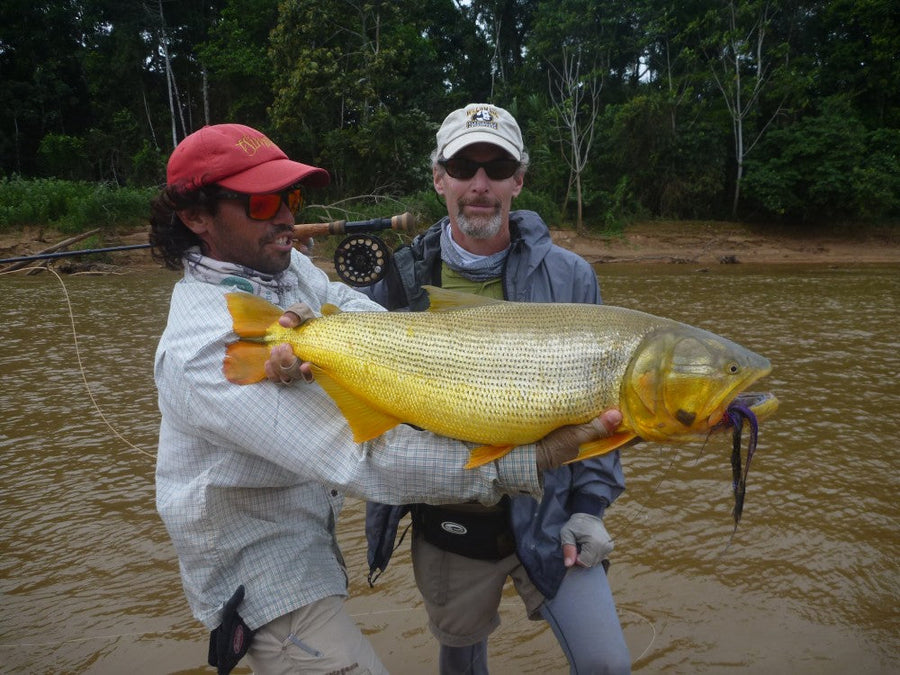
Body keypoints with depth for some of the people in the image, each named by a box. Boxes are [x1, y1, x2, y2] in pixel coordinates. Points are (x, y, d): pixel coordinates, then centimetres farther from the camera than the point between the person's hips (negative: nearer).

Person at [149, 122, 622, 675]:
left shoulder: (288, 267, -4)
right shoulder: (205, 350, -31)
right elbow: (359, 459, -40)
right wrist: (529, 460, -42)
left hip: (311, 531, 8)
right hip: (262, 566, -8)